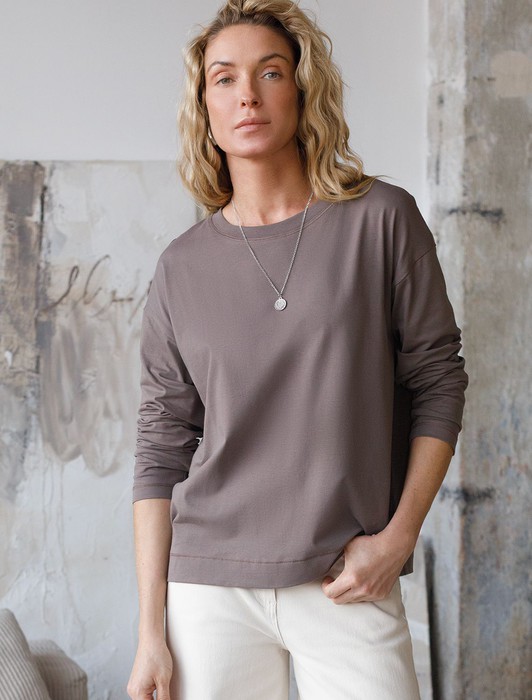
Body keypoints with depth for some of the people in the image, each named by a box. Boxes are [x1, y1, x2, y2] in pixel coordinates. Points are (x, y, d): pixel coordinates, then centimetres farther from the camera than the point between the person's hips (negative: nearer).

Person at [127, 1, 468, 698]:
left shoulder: (382, 219, 0)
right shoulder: (183, 267, 4)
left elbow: (438, 380, 3)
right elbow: (161, 448, 4)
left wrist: (399, 536, -6)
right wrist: (150, 631, 1)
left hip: (350, 588, -1)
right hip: (210, 587, 1)